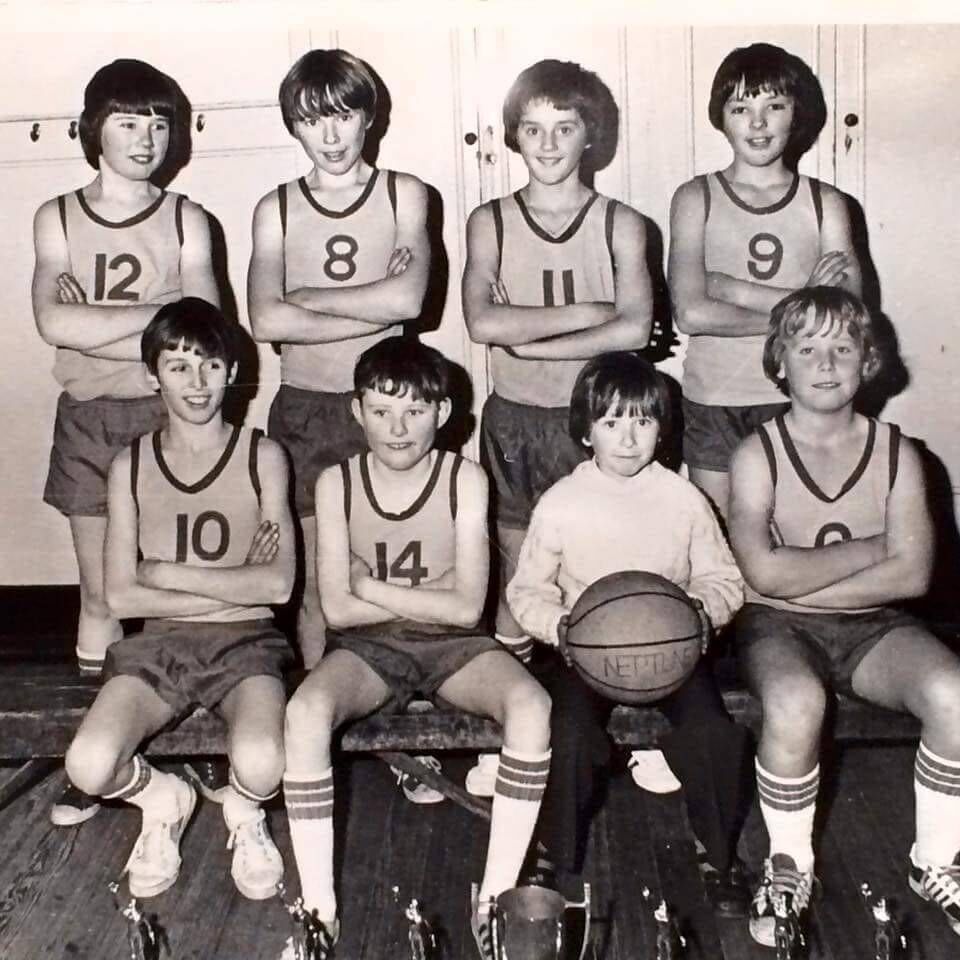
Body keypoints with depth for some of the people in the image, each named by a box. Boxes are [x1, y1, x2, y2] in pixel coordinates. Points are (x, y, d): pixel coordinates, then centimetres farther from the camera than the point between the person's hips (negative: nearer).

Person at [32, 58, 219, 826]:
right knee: (101, 594, 8)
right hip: (89, 421, 2)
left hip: (168, 418, -2)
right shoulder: (57, 218, 4)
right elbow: (53, 322, -11)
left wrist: (96, 330, -11)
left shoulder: (185, 220, 0)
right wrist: (159, 311, -13)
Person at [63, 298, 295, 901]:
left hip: (245, 644, -2)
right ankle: (161, 798, 11)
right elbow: (121, 596, -2)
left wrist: (167, 573, -8)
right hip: (157, 646, 2)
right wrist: (235, 587, -8)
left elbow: (278, 584, -8)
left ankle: (244, 811, 9)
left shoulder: (262, 456, 0)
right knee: (89, 767, -26)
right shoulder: (131, 465, 5)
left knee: (261, 768, -32)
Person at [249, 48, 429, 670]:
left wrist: (307, 296, -7)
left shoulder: (404, 194, 2)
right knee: (316, 584, 8)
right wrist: (376, 305, -14)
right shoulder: (276, 210, 5)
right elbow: (266, 320, -10)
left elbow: (408, 298, -14)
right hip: (302, 410, 1)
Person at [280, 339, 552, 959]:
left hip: (455, 646, 0)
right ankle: (320, 909, -19)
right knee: (305, 712, -32)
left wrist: (371, 586, -10)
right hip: (368, 647, 1)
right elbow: (338, 609, -10)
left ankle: (495, 899, -19)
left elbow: (466, 609, -13)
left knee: (533, 707, -31)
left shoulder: (465, 479, -8)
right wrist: (433, 595, -11)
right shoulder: (337, 483, -5)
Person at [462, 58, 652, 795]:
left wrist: (528, 340, -15)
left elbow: (635, 329, -15)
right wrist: (584, 313, -16)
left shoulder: (620, 224, -1)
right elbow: (481, 321, -15)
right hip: (516, 420, 1)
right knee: (518, 577, 10)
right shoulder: (490, 223, 1)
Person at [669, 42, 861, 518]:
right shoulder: (696, 198, -2)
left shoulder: (825, 202, 2)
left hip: (798, 403, 1)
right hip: (713, 404, -1)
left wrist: (732, 289, -14)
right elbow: (691, 313, -16)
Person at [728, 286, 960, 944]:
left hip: (874, 628, 3)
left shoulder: (896, 453, 2)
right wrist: (869, 548, -8)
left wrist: (800, 584, -12)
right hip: (777, 626, -2)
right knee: (795, 702, -35)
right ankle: (790, 868, -8)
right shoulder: (758, 455, -4)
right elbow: (766, 573, -16)